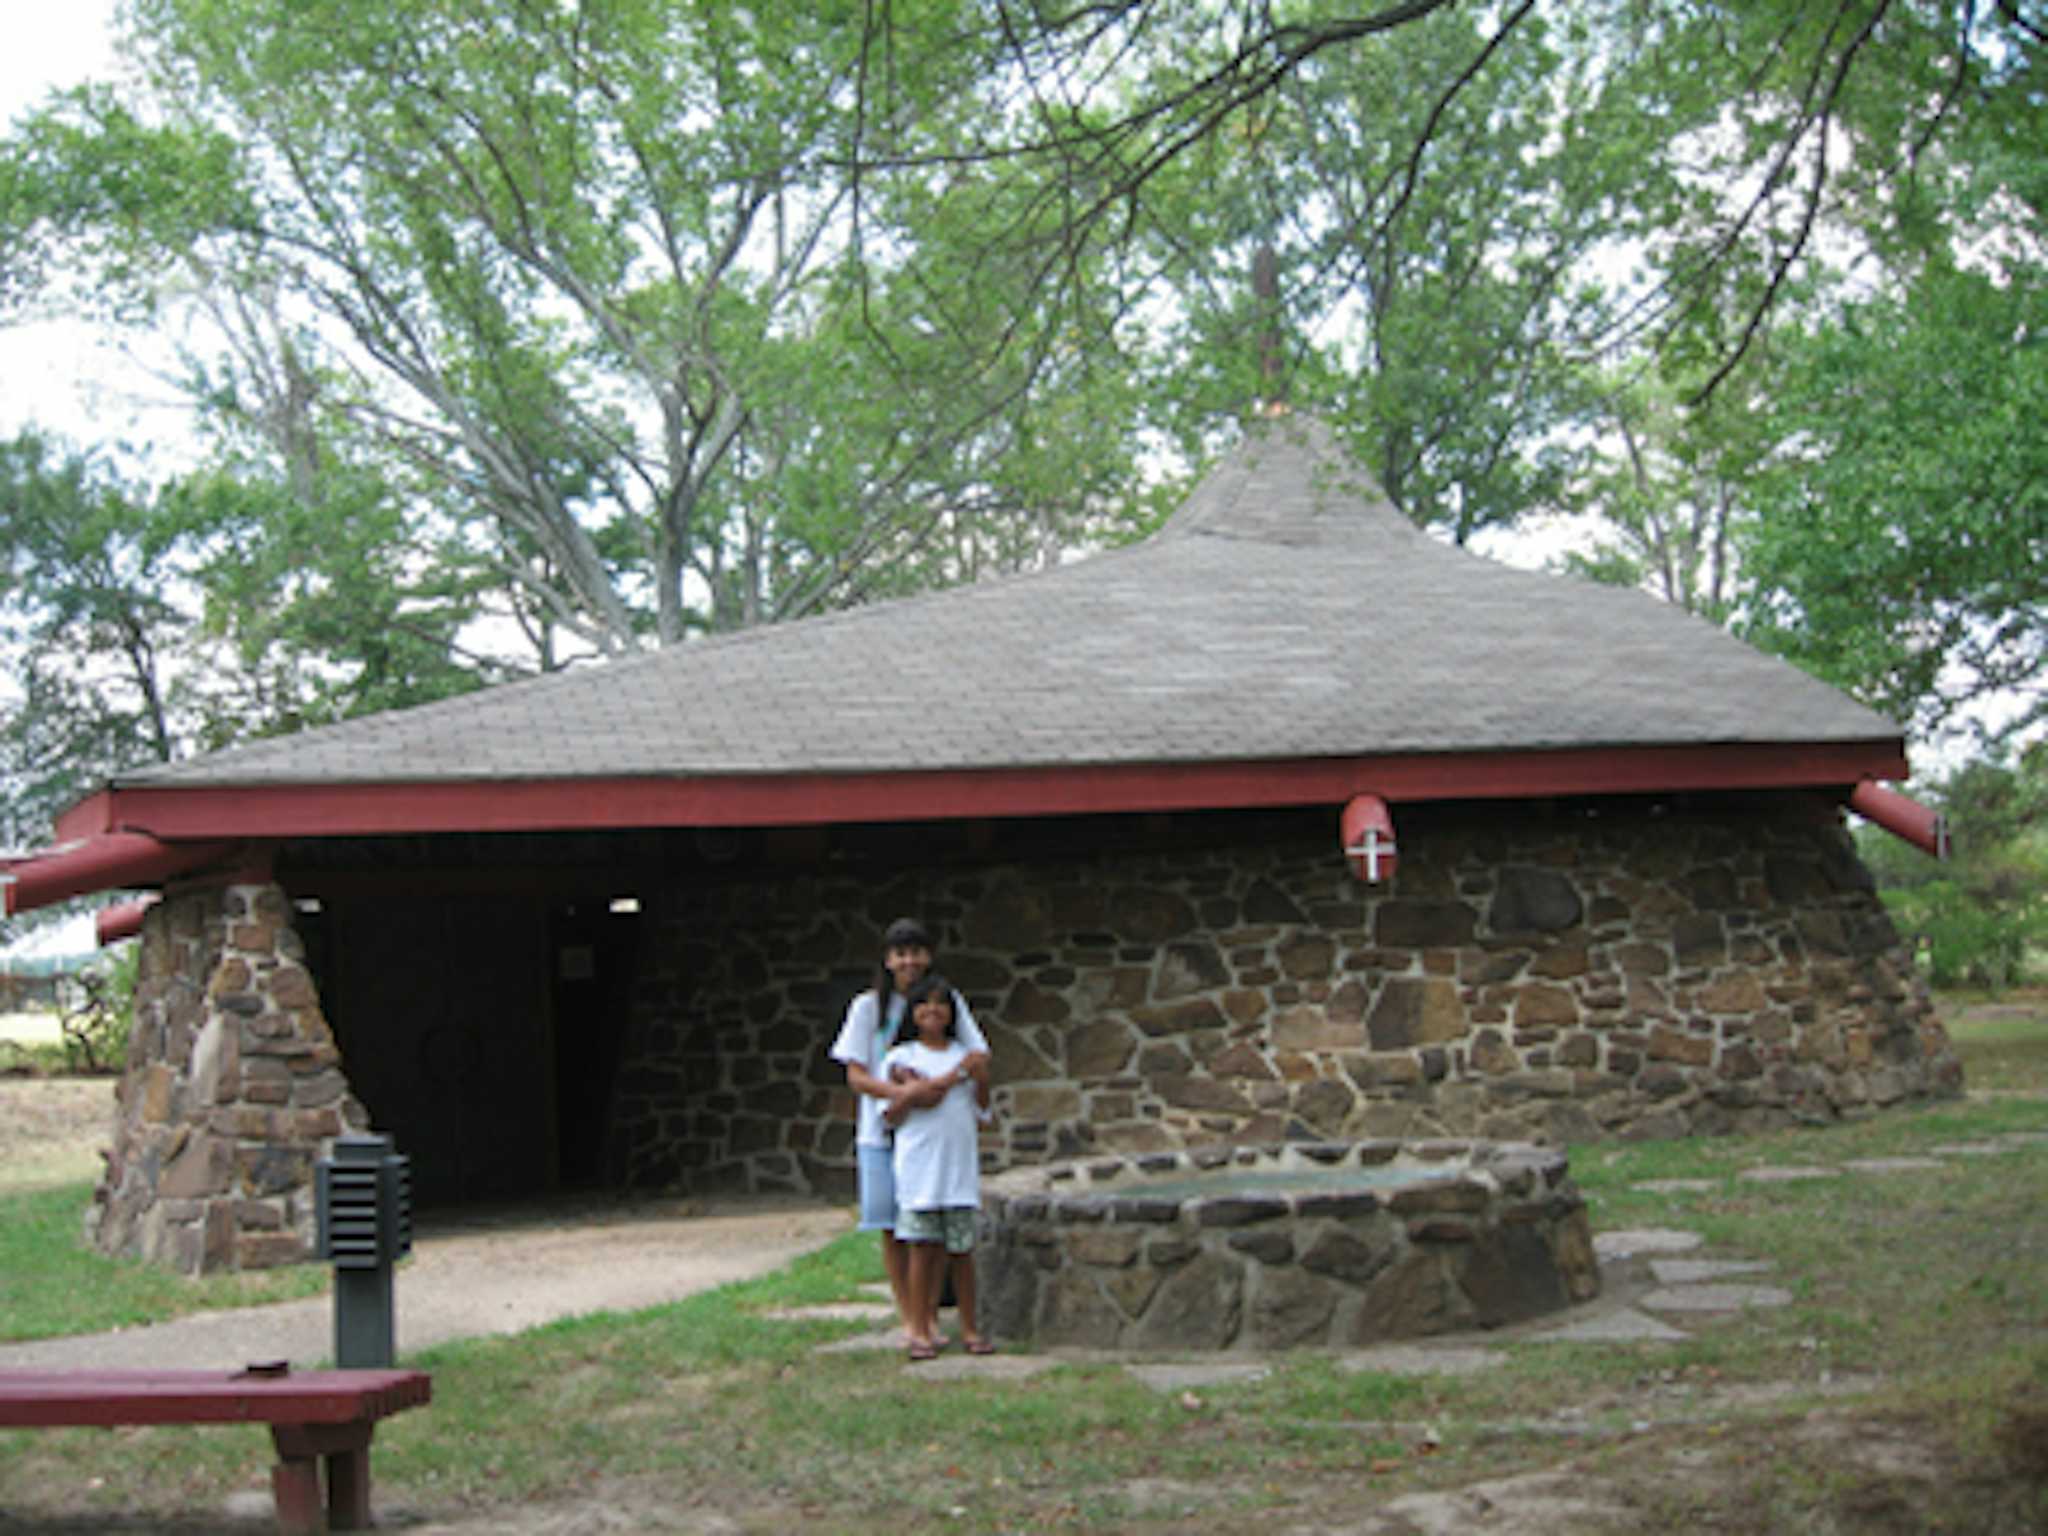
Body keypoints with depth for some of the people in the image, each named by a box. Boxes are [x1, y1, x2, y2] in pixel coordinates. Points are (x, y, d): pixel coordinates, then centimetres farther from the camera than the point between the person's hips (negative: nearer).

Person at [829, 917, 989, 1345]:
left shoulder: (948, 1002, 4)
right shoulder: (868, 1007, 0)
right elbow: (856, 1076, -3)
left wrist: (937, 1088, -19)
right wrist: (900, 1092, -21)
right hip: (882, 1132, -1)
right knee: (892, 1230, 2)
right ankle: (907, 1319, 12)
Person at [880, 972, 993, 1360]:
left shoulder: (964, 1054, 14)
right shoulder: (901, 1056, 5)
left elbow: (980, 1109, 12)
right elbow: (921, 1096, -8)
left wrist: (982, 1079, -4)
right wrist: (958, 1074, -11)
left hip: (960, 1164, 2)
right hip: (919, 1163, -2)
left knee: (961, 1248, 3)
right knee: (923, 1244, -3)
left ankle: (969, 1328, 11)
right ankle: (920, 1330, 4)